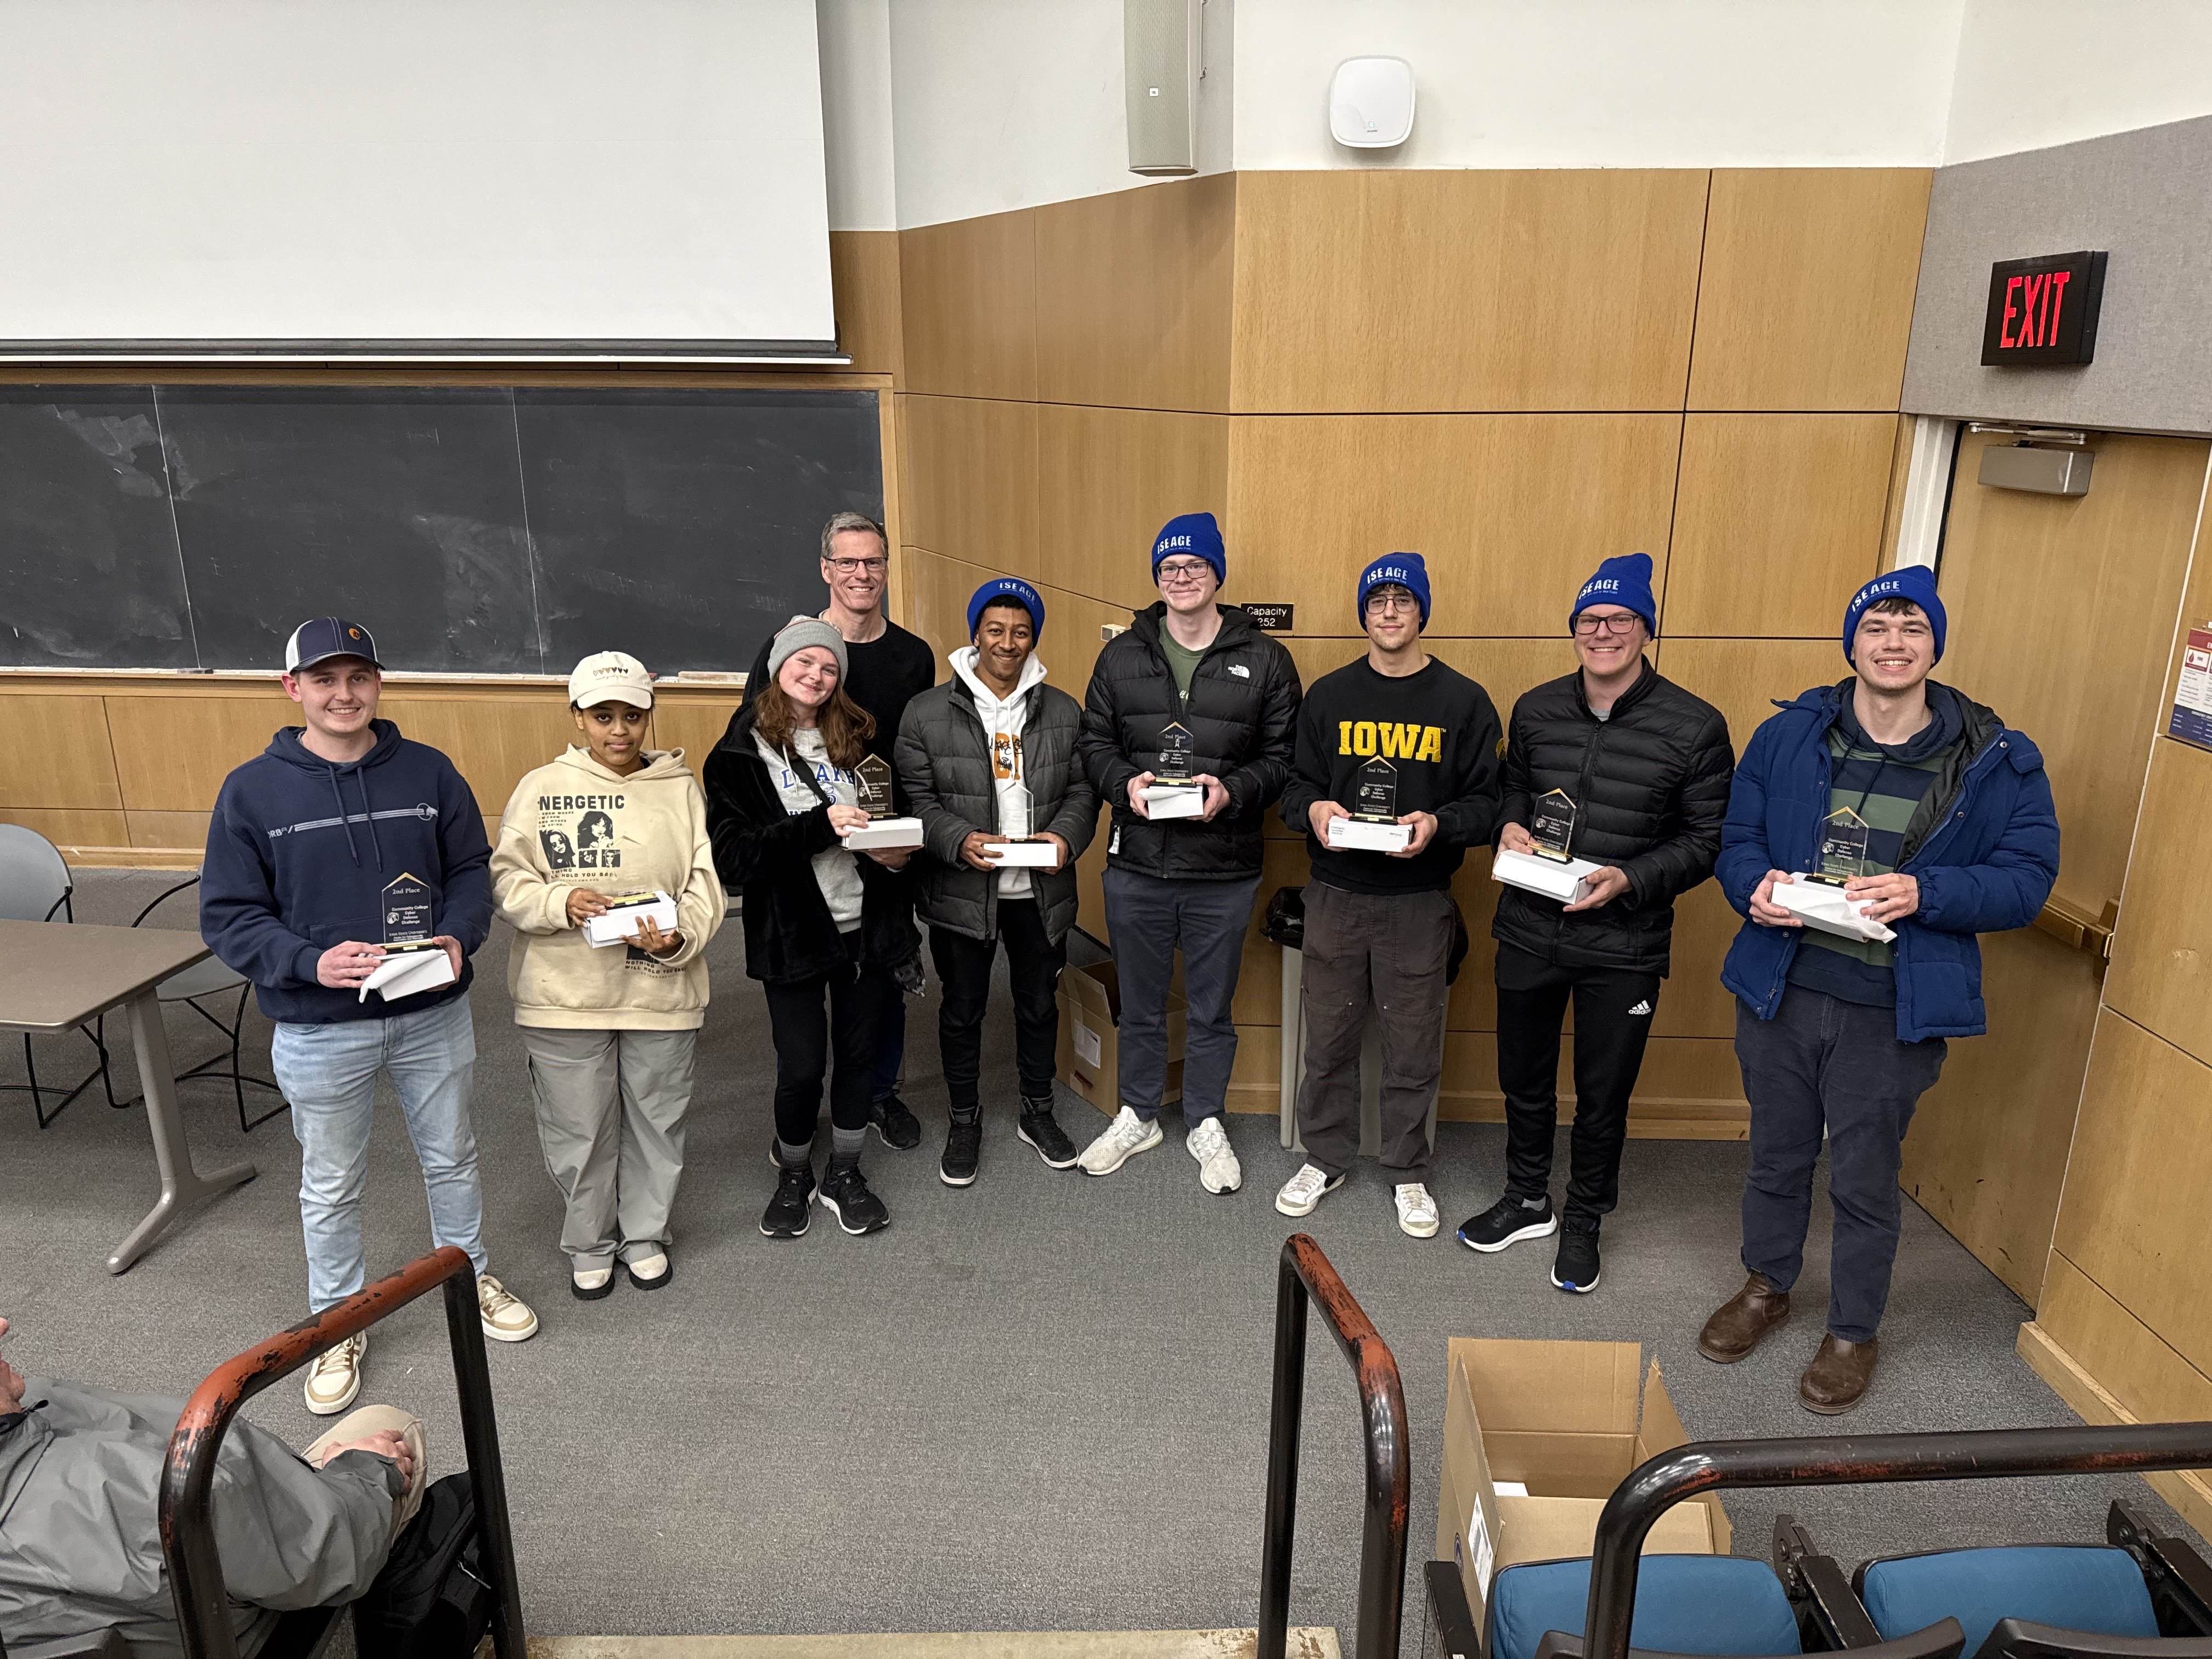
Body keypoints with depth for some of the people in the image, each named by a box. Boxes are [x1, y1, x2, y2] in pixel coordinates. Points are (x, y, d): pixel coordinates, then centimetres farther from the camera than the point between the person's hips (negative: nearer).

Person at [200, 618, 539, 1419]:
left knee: (451, 1158, 20)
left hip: (433, 1014, 2)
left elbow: (471, 870, 3)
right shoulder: (252, 791, -9)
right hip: (319, 1029, -1)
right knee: (331, 1187, 16)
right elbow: (228, 916, -7)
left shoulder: (429, 772, -5)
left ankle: (472, 1278, 44)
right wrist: (312, 962, -23)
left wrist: (459, 939, -17)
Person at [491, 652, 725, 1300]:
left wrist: (678, 938, -19)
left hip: (662, 991, 1)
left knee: (656, 1123, 14)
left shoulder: (681, 789, 3)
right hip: (565, 995, -1)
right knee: (579, 1131, 11)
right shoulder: (541, 787, 2)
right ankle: (589, 1246, 32)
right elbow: (508, 880, 0)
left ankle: (645, 1235, 35)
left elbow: (705, 883, -1)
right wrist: (562, 902, -19)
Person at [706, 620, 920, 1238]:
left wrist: (892, 852, -7)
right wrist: (821, 826, -23)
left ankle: (843, 1174, 32)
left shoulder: (853, 739, 6)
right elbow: (732, 854, -15)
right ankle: (794, 1175, 30)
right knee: (802, 1066, 3)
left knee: (858, 1050, 13)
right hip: (793, 933, -4)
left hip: (865, 925, 4)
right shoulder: (741, 752, -6)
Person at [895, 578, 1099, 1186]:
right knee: (963, 1009, 11)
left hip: (1041, 890, 2)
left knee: (1039, 1003, 16)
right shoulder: (928, 712, -4)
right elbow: (916, 796, -6)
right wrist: (960, 841, -22)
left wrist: (1066, 835, -14)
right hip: (961, 892, -2)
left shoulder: (1063, 712, 4)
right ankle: (964, 1120, 30)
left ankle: (1038, 1112, 36)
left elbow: (1083, 788, 5)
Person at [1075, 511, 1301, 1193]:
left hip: (1224, 872, -1)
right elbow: (1095, 742, 7)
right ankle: (1139, 1116, 36)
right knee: (1140, 1005, 16)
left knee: (1212, 1010, 14)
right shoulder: (1122, 655, 5)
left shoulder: (1264, 660, -1)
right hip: (1136, 865, 2)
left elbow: (1283, 756, -1)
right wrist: (1124, 782, -13)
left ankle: (1207, 1124, 33)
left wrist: (1234, 790, -19)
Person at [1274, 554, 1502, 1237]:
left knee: (1414, 1045, 8)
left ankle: (1408, 1172, 26)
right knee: (1328, 1035, 10)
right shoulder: (1328, 695, 6)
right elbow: (1296, 784, 10)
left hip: (1419, 901, -1)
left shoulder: (1463, 702, 0)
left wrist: (1437, 824, -19)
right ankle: (1325, 1157, 29)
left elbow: (1485, 802, 0)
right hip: (1336, 895, 2)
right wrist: (1313, 809, -13)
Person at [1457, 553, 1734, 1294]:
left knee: (1603, 1095, 12)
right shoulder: (1536, 710, 1)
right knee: (1523, 1078, 18)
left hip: (1625, 946, -3)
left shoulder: (1695, 727, -10)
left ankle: (1583, 1220, 35)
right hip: (1528, 929, 3)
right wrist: (1510, 826, -6)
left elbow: (1705, 839, -6)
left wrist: (1628, 881, -20)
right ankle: (1527, 1201, 40)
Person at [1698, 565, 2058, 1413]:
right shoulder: (1788, 735, -1)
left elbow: (2026, 880, -5)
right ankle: (1767, 1286, 44)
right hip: (1779, 988, 2)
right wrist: (1755, 886, -16)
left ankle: (1853, 1332, 34)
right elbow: (1737, 834, 6)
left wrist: (1923, 892, -22)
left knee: (1864, 1181, 11)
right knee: (1777, 1155, 20)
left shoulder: (1997, 762, -5)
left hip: (1895, 1011, -2)